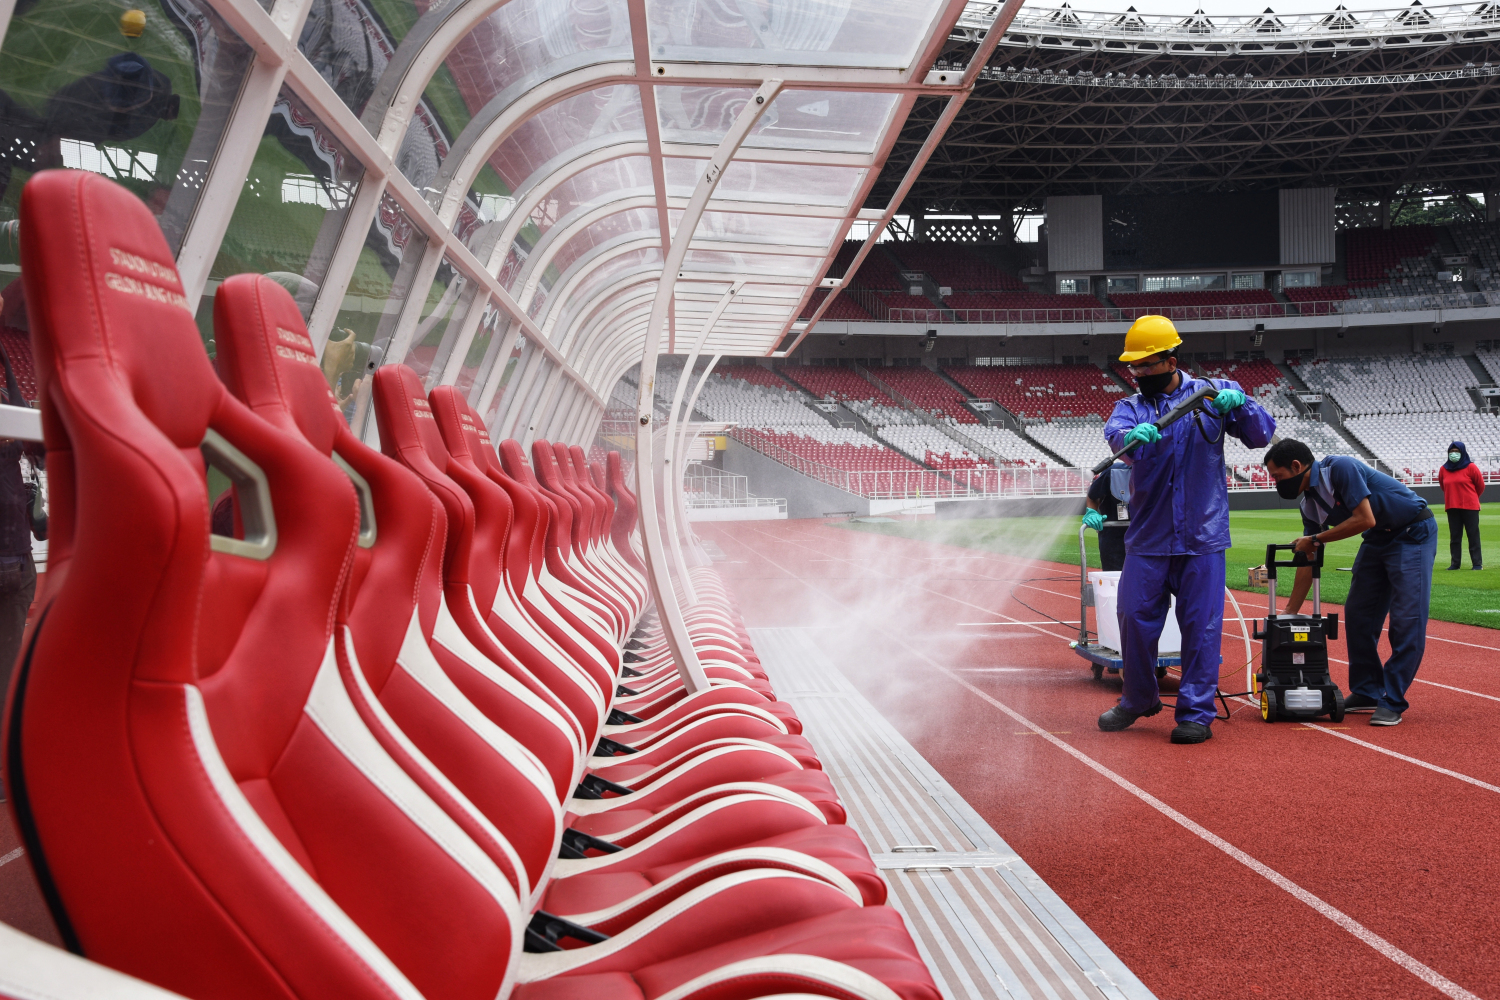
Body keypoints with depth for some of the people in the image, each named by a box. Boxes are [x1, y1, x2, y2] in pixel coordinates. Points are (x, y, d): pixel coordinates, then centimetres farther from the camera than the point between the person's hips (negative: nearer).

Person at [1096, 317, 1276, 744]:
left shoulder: (1213, 392, 4)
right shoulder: (1132, 406, 5)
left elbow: (1261, 435, -1)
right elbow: (1116, 433, -18)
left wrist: (1239, 403, -20)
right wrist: (1134, 434, -43)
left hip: (1202, 537, -2)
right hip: (1147, 537, 2)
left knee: (1201, 625, 0)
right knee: (1135, 619, 5)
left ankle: (1196, 712, 12)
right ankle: (1138, 700, 26)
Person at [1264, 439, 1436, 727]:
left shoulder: (1340, 468, -23)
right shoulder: (1309, 503, 1)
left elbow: (1365, 519, -27)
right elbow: (1308, 561, 6)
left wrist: (1316, 539, -16)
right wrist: (1289, 614, 6)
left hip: (1413, 533, -9)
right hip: (1377, 541, 9)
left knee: (1407, 621, -11)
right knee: (1357, 615, 6)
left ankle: (1392, 701, -6)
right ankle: (1367, 693, 16)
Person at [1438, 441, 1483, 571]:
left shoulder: (1471, 467, -5)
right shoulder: (1444, 469, 6)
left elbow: (1480, 486, 6)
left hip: (1470, 506, -4)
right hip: (1451, 507, 4)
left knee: (1473, 535, -1)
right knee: (1454, 536, 5)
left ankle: (1477, 563, 1)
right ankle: (1455, 563, 9)